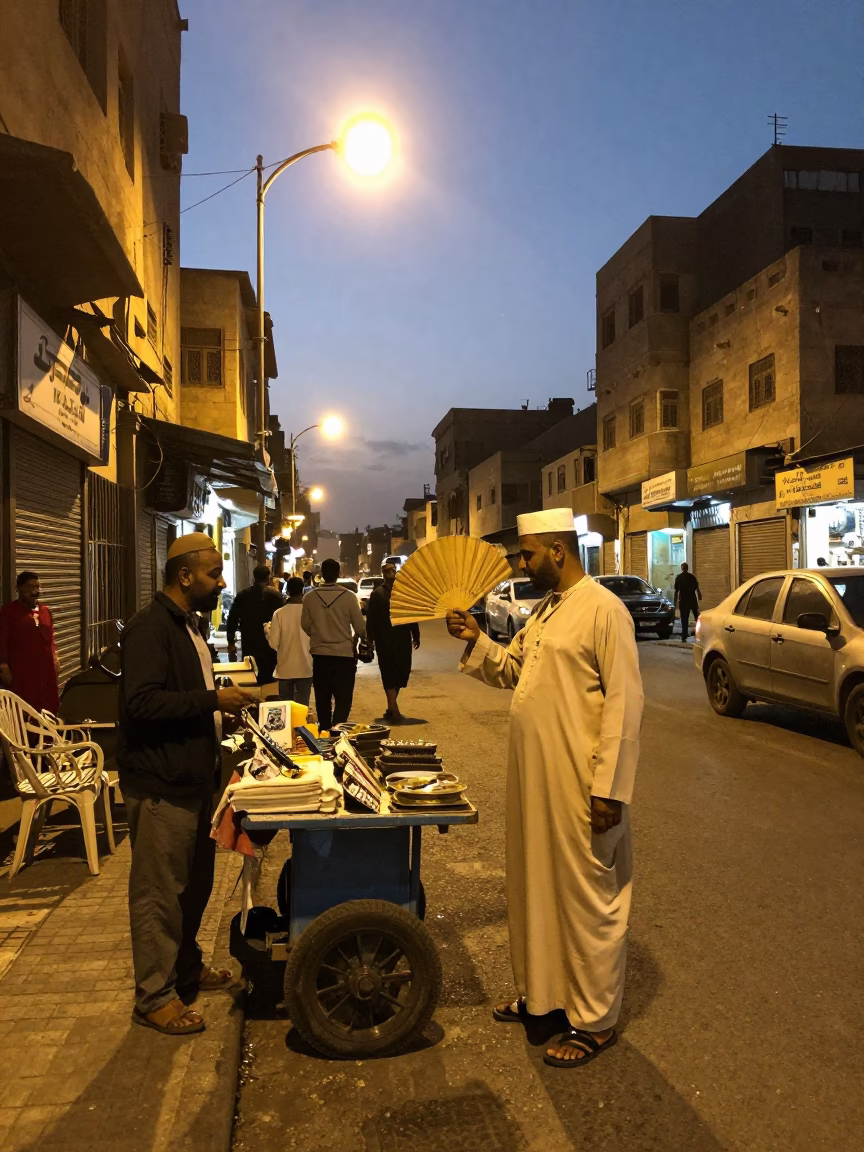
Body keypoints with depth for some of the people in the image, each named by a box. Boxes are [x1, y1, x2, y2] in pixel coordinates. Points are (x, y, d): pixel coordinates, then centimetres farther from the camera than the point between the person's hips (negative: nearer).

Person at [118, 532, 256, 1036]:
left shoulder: (186, 624, 15)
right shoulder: (150, 627, -18)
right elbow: (141, 703, -27)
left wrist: (223, 706, 12)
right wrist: (213, 700, -24)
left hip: (194, 778, 10)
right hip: (162, 785, -10)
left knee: (194, 885, 21)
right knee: (159, 893, 2)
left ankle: (186, 968, 37)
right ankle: (155, 997, 15)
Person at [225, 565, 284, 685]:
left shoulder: (242, 595, 2)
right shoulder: (275, 595, -5)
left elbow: (232, 619, 2)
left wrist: (231, 642, 10)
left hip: (249, 645, 2)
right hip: (270, 644, -2)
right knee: (267, 677, 5)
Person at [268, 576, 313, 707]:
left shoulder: (279, 613, -8)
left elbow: (274, 643, -7)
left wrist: (267, 632, 12)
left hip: (285, 669, 1)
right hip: (305, 668, 0)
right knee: (302, 706, 5)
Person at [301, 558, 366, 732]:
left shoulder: (310, 597, -7)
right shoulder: (349, 596, -13)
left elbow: (306, 626, 3)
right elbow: (360, 627, -8)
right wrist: (353, 641, 15)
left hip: (319, 654, 3)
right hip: (344, 654, -3)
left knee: (322, 698, 16)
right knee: (343, 699, 4)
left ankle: (325, 730, 27)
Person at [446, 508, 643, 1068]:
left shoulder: (603, 610, -16)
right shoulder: (544, 610, 12)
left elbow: (624, 704, -19)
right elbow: (511, 670, 20)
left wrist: (608, 789, -20)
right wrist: (476, 640, 3)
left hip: (580, 788, -9)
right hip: (533, 779, 9)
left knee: (588, 897, 6)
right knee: (536, 888, 20)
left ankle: (595, 1021, 22)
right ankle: (540, 992, 38)